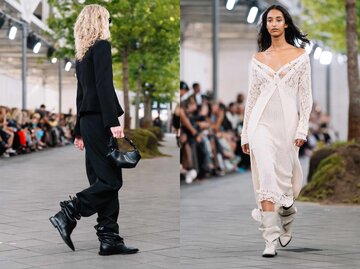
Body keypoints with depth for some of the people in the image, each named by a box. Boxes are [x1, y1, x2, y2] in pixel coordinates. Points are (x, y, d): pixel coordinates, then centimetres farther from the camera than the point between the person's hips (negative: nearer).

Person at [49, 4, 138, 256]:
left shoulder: (83, 53, 18)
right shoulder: (102, 46, -7)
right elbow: (104, 86, -18)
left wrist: (80, 131, 21)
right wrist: (113, 121, -22)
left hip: (88, 121, 9)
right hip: (100, 120, -9)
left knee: (103, 180, 7)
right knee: (111, 180, -7)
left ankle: (109, 238, 6)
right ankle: (68, 214, -9)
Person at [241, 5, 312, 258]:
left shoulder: (300, 55, 4)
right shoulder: (258, 59, 10)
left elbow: (306, 96, 1)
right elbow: (252, 96, 12)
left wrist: (302, 128, -8)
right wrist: (245, 133, 11)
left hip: (287, 122, -1)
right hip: (261, 122, 1)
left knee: (284, 176, 8)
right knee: (267, 174, -14)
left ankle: (286, 221, 39)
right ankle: (271, 239, -14)